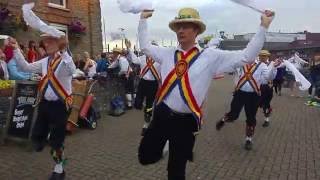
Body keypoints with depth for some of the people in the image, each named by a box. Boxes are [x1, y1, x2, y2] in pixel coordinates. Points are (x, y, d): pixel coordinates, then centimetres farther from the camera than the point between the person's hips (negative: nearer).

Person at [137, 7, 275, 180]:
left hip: (186, 121, -2)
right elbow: (145, 46, 21)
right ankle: (163, 148, 40)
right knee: (144, 157, 10)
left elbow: (247, 56, -1)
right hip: (161, 115, 3)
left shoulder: (210, 56, -3)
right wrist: (143, 20, 22)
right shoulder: (167, 53, 6)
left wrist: (264, 27, -1)